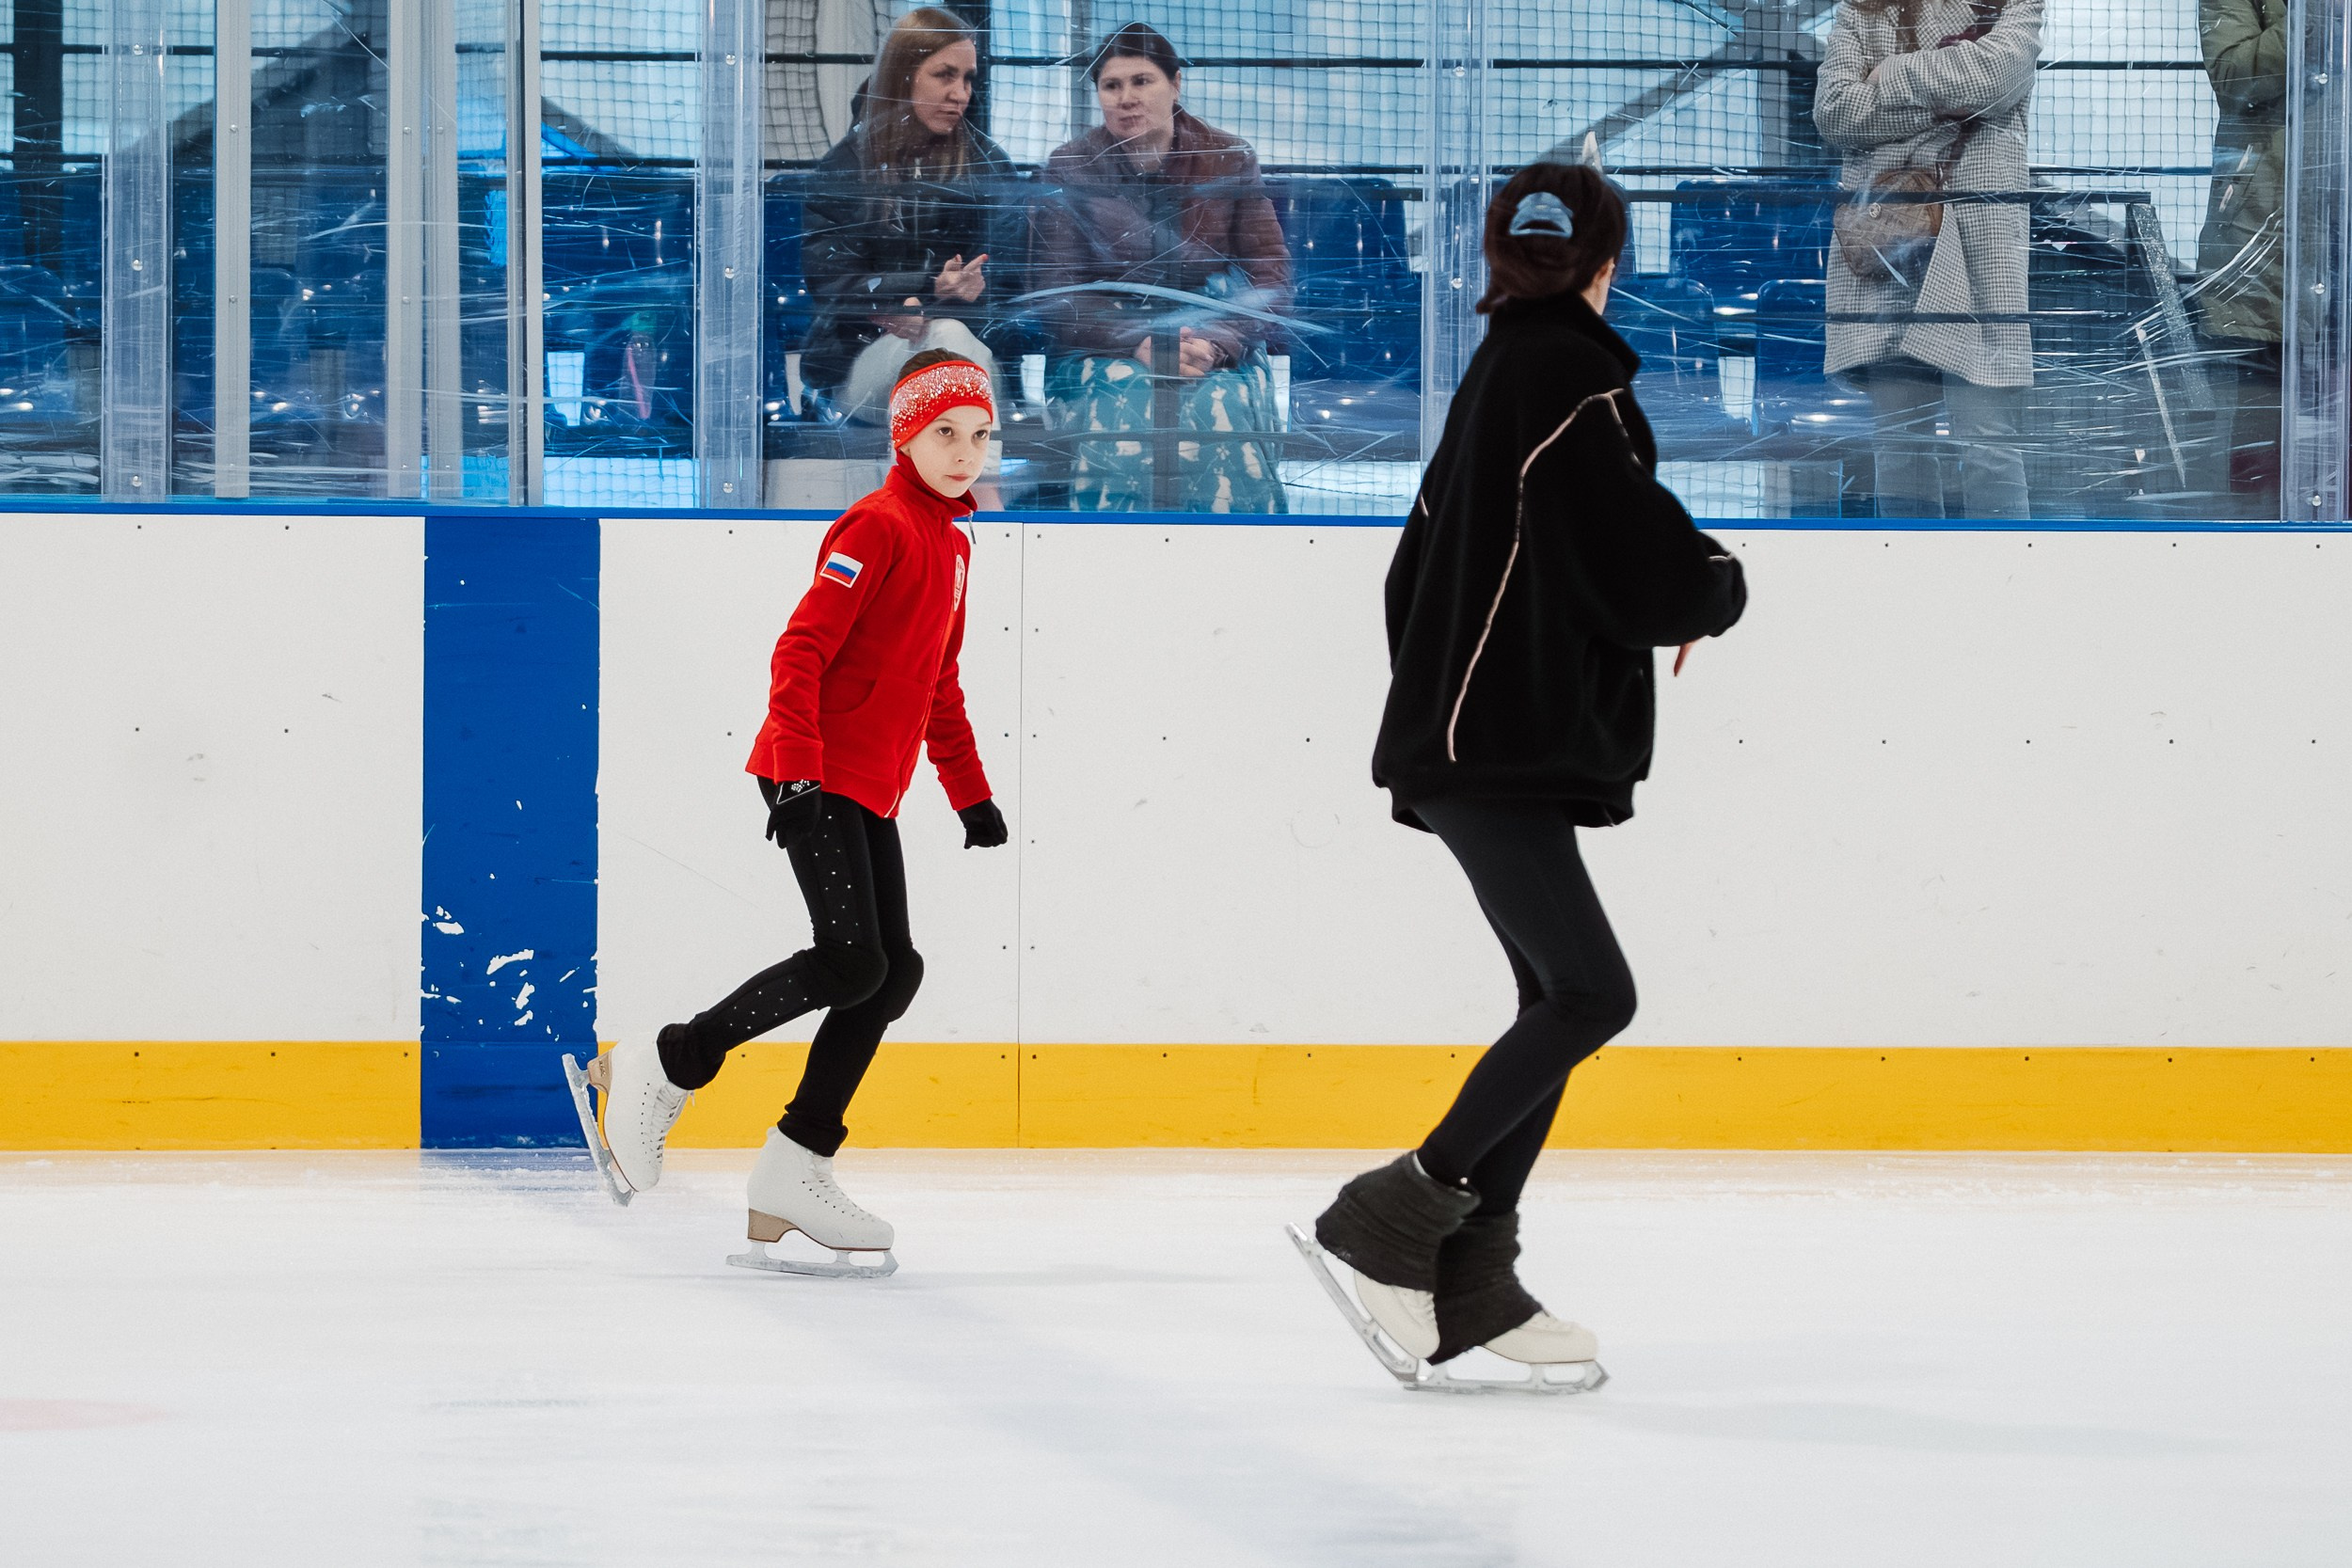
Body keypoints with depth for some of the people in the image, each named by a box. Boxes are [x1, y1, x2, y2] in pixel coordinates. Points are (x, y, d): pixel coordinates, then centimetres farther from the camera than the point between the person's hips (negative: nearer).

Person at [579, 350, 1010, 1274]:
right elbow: (800, 652, -17)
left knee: (894, 972, 3)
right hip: (818, 779, -9)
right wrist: (799, 774, -24)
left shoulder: (949, 543, 17)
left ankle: (795, 1172, 6)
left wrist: (971, 795, 24)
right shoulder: (877, 529, -11)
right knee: (851, 962, -18)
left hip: (869, 797, 9)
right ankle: (665, 1069, -6)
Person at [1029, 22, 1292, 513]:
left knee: (1220, 409, -33)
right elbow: (1055, 295, -3)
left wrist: (1216, 345, -21)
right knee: (1125, 412, -34)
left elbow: (1270, 280, -1)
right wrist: (1139, 344, -20)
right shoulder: (1071, 169, 2)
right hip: (1105, 345, 0)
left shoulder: (1231, 161, 3)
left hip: (1216, 341, 0)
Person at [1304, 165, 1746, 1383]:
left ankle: (1467, 1281, 6)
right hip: (1498, 753, -10)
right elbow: (1653, 579, -18)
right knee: (1589, 993, -14)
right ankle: (1390, 1221, -13)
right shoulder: (1571, 379, -13)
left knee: (1556, 999, 8)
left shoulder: (1497, 375, 16)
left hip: (1468, 743, 10)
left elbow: (1419, 571, 22)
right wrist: (1722, 588, 4)